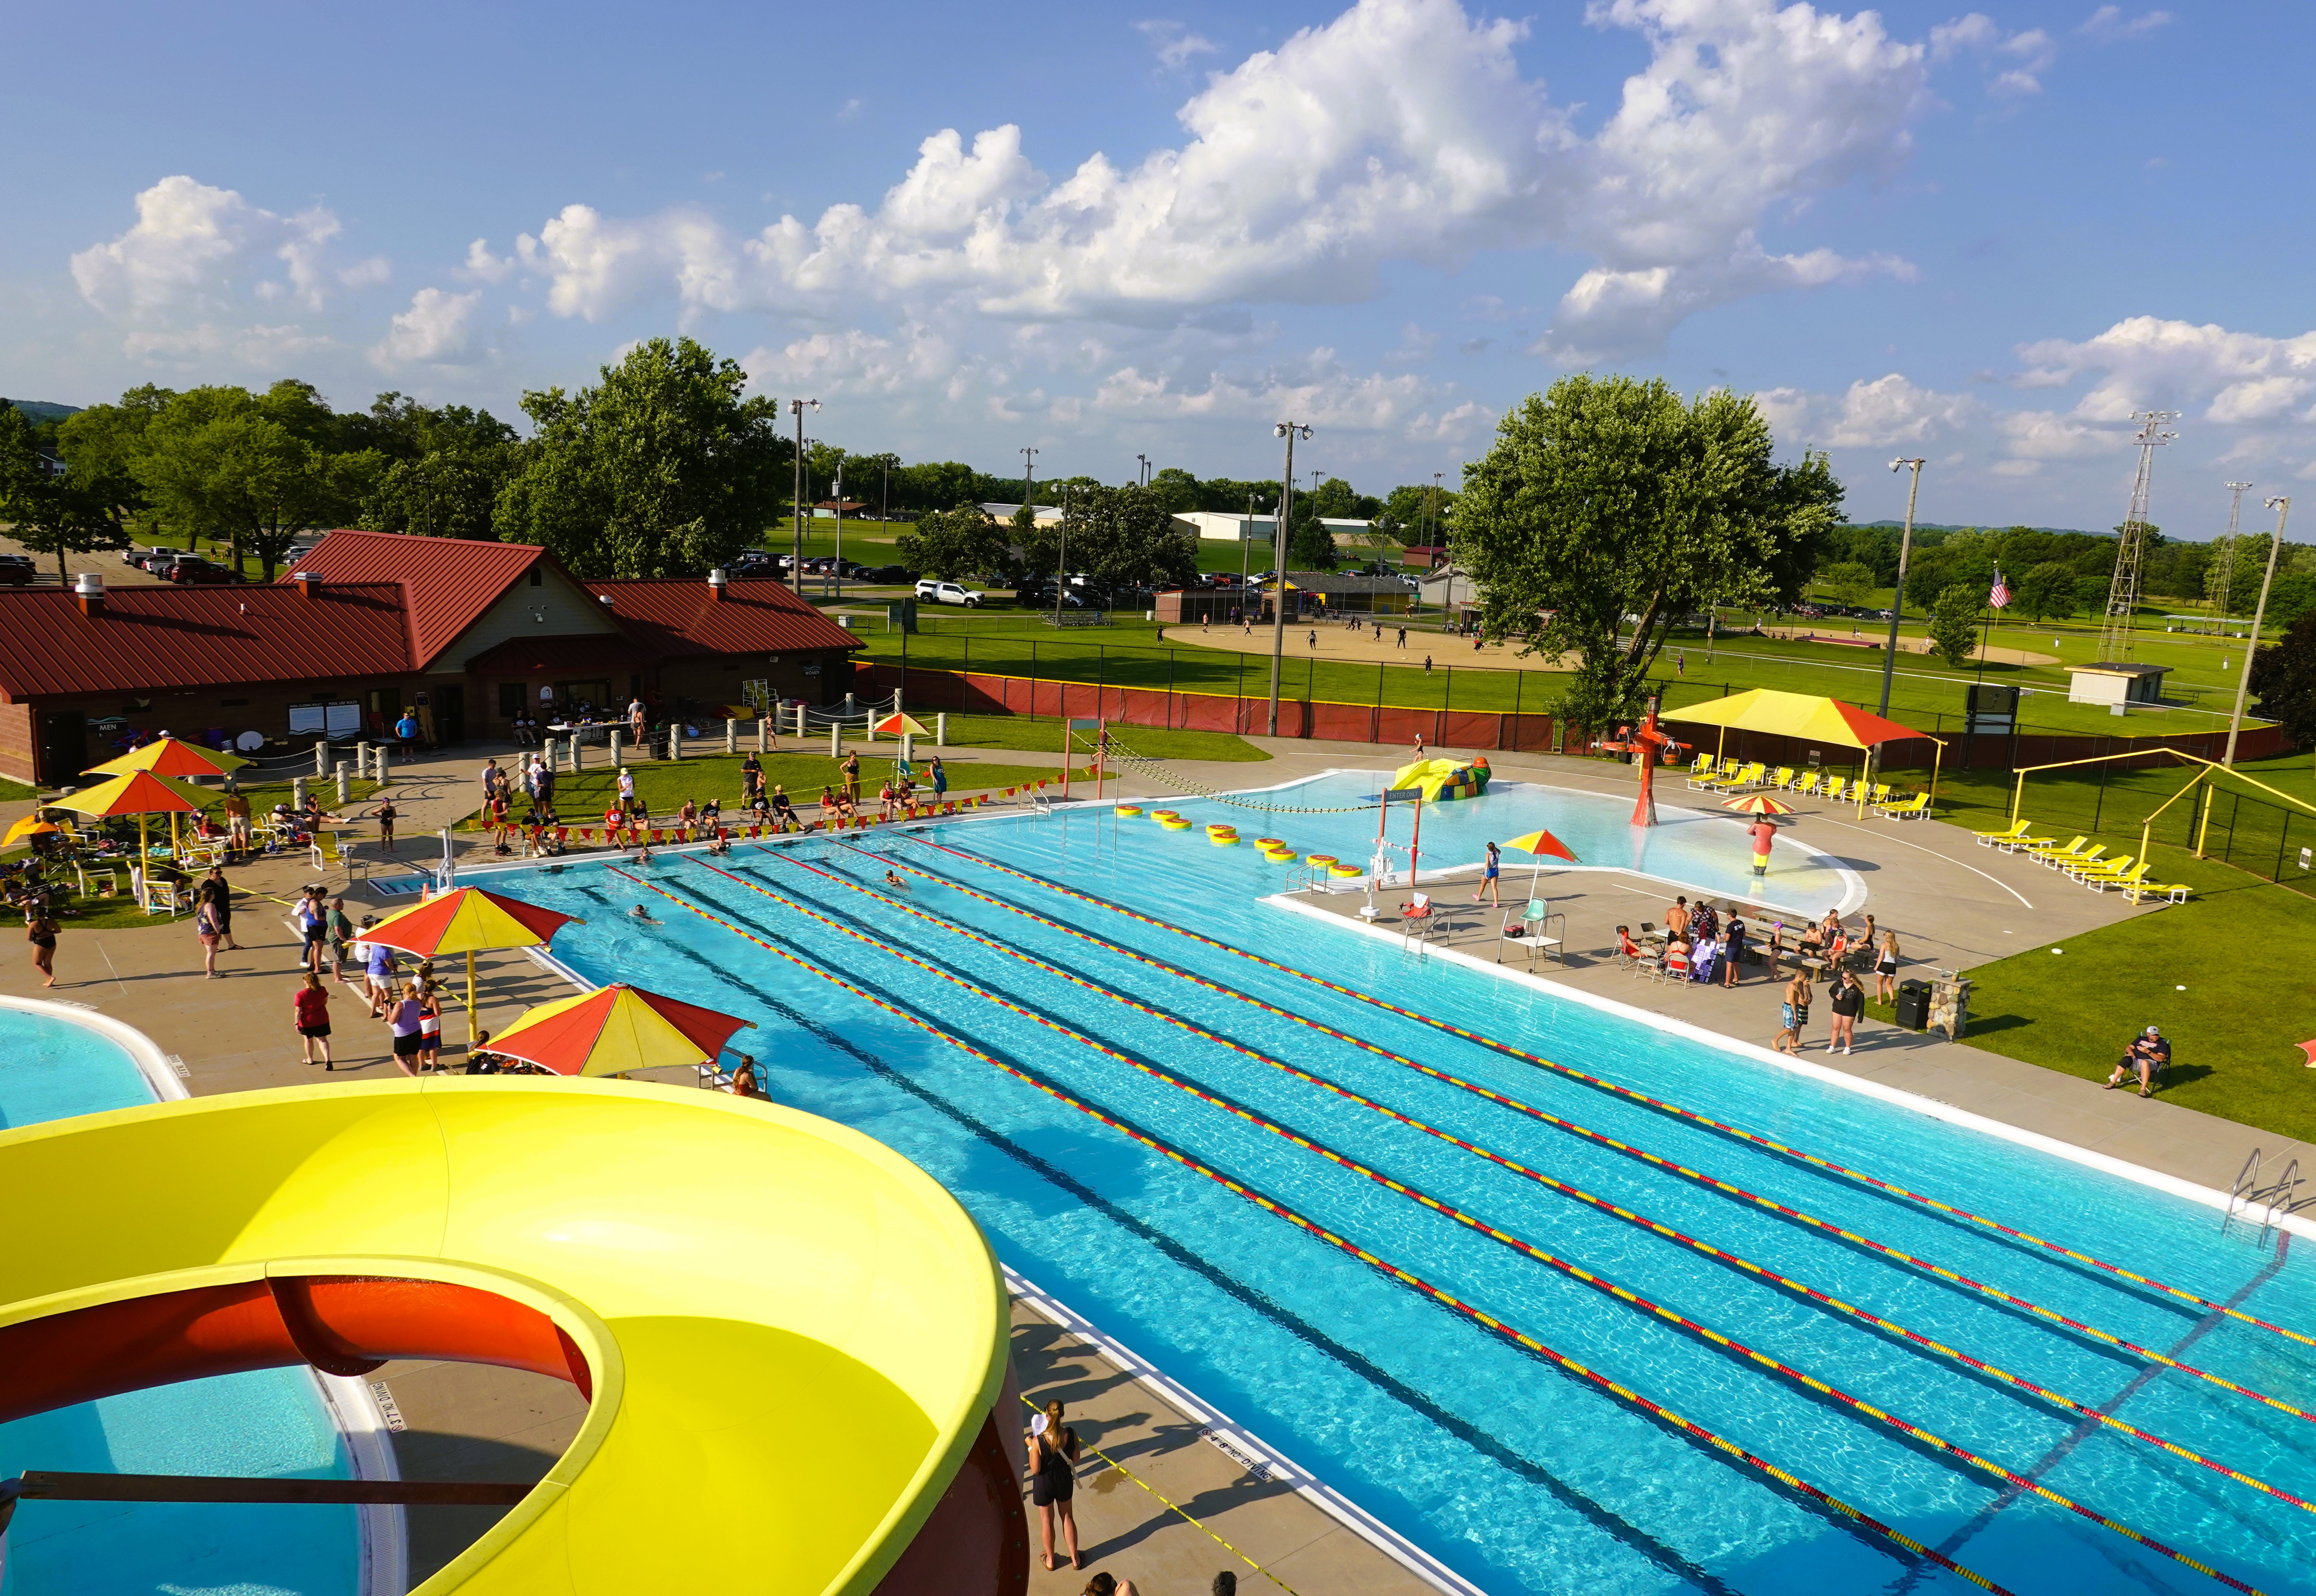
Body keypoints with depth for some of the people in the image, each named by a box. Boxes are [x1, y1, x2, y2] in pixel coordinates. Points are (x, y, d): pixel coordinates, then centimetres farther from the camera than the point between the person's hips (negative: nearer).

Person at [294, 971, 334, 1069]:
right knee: (322, 1040, 6)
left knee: (309, 1040, 20)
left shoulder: (300, 995, -20)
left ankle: (310, 1059, 38)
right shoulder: (322, 990, -9)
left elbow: (298, 1011, -18)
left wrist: (297, 1023, -9)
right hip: (322, 1020, 2)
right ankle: (327, 1059, -12)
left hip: (307, 1022, -2)